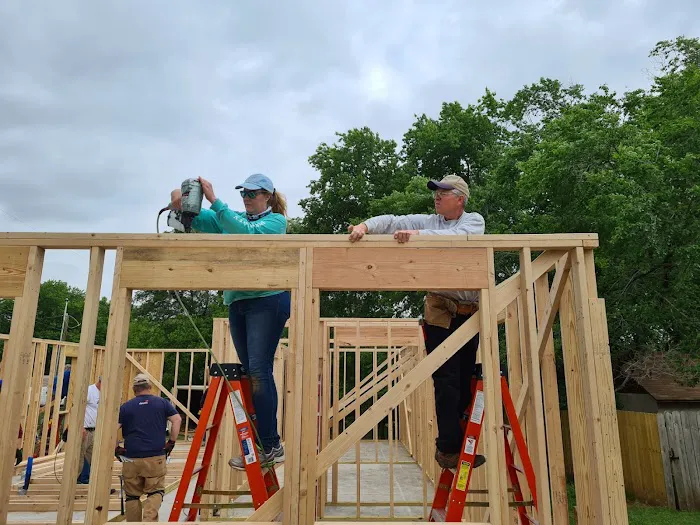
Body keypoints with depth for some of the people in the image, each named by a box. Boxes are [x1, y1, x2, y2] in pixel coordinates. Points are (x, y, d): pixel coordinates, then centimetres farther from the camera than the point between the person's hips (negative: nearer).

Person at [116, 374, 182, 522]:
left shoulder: (126, 407, 6)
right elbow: (177, 420, -5)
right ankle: (149, 519, -13)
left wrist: (116, 448, 7)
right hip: (156, 457, -1)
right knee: (155, 492, 8)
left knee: (132, 495, 15)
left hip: (131, 458, 1)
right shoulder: (162, 402, 5)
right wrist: (171, 442, 3)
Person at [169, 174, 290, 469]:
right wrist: (182, 206, -12)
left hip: (268, 299, -7)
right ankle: (259, 444, 13)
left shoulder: (275, 220, 2)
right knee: (250, 372, 6)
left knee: (259, 370, -13)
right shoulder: (236, 218, 21)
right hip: (237, 302, 7)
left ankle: (270, 446, -9)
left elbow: (246, 232, -17)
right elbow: (201, 221, 8)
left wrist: (214, 201, -19)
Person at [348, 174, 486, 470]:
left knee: (466, 379, 9)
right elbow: (393, 222, -3)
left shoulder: (474, 222, 5)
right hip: (440, 312, -1)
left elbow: (457, 237, -18)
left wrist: (418, 234, -29)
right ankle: (449, 447, 5)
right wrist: (365, 226, -22)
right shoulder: (427, 222, 9)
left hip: (471, 312, 2)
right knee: (446, 381, -5)